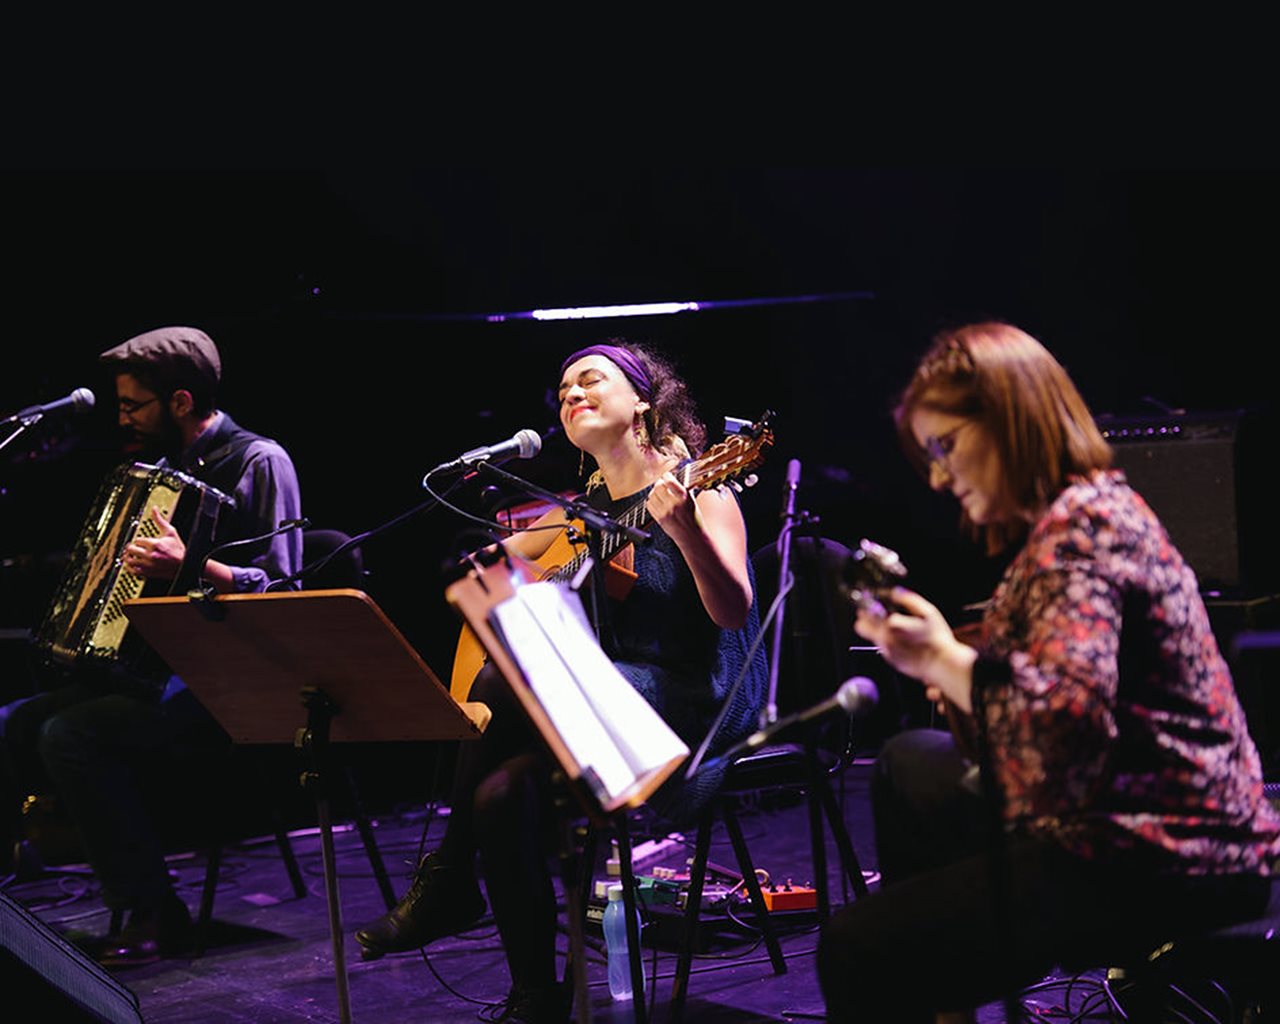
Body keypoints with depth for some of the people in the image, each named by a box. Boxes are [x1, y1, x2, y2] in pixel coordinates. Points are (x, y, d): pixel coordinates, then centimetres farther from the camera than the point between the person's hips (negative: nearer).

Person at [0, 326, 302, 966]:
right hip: (153, 666, 9)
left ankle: (152, 914, -16)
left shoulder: (259, 463, -8)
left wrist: (190, 568, -31)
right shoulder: (168, 468, 18)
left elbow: (280, 589, -18)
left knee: (73, 735, -27)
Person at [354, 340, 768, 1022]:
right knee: (502, 795, -23)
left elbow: (734, 612, -17)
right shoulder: (585, 512, 16)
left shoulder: (697, 487, -4)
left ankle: (447, 885, -12)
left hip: (701, 703, -7)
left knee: (501, 682, -27)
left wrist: (686, 531, -34)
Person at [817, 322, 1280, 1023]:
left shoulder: (1082, 524, -18)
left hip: (1153, 867, -12)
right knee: (907, 765, 31)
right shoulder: (1082, 511, 15)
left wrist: (943, 661, -23)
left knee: (856, 952, -16)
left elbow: (1066, 719, -32)